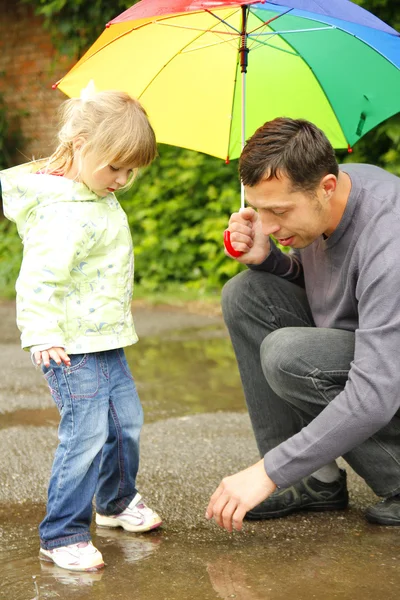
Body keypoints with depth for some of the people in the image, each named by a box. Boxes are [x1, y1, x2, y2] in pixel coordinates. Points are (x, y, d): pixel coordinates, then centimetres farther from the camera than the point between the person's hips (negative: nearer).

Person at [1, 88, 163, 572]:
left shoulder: (97, 197, 9)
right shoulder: (64, 212, -23)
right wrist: (42, 334, -31)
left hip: (106, 340, 10)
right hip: (72, 348, -10)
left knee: (125, 422, 20)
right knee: (86, 434, -12)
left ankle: (117, 501, 41)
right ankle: (61, 536, -1)